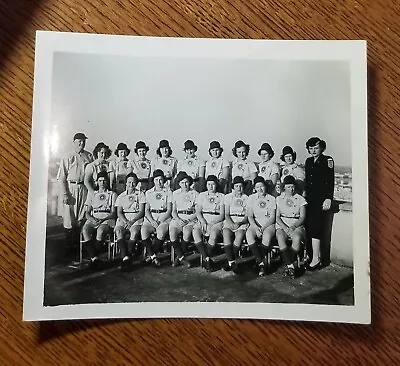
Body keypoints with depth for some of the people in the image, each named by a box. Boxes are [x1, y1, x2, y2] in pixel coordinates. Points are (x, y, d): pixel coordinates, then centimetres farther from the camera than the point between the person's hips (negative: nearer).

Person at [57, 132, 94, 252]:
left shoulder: (89, 156, 11)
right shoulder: (67, 157, 2)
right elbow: (62, 178, -1)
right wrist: (64, 194, -10)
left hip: (84, 188, 2)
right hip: (70, 187, -2)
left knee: (81, 217, 5)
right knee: (69, 216, -1)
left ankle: (78, 242, 14)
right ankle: (69, 244, 8)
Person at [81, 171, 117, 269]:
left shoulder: (112, 194, 13)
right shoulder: (91, 194, 21)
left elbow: (113, 213, 4)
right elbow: (87, 213, 14)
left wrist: (102, 220, -13)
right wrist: (92, 219, -10)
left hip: (107, 220, -2)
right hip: (93, 219, 3)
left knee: (100, 231, -35)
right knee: (85, 230, -31)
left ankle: (92, 257, -22)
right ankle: (94, 258, -32)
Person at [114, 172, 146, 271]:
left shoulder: (140, 194, 11)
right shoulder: (121, 196, 17)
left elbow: (141, 212, 2)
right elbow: (119, 213, 7)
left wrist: (132, 221, -14)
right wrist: (126, 221, -13)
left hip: (136, 219, -2)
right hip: (123, 220, 2)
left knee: (134, 232, -34)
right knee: (118, 231, -30)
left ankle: (126, 257, -28)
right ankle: (126, 258, -34)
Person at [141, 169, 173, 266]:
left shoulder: (168, 192, 9)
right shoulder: (148, 193, 16)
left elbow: (169, 210, 2)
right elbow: (146, 210, 9)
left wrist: (159, 221, -11)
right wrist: (152, 221, -9)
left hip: (164, 218, -2)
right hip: (150, 218, 2)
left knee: (161, 232, -33)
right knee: (143, 231, -29)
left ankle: (150, 254, -13)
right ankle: (153, 256, -18)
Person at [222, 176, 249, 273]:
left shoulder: (246, 198, 11)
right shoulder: (228, 197, 14)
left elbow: (247, 216, 4)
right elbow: (226, 214, 7)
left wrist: (239, 223, -14)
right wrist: (231, 223, -13)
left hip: (242, 222, -1)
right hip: (229, 222, 1)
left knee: (240, 235, -33)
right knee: (226, 234, -32)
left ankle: (230, 261, -22)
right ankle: (232, 262, -29)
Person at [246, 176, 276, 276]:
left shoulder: (271, 199, 5)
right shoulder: (251, 198, 9)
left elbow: (272, 218, 0)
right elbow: (250, 216, 3)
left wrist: (263, 228, -14)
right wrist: (256, 227, -14)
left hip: (269, 224, -1)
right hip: (255, 224, 2)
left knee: (267, 236, -35)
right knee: (249, 234, -32)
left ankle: (259, 260, -15)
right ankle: (261, 263, -27)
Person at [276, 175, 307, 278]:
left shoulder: (300, 199, 10)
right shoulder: (279, 199, 12)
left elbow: (302, 217, 2)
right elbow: (277, 217, 5)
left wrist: (293, 226, -15)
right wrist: (284, 227, -13)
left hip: (297, 226, 0)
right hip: (282, 225, 1)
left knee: (297, 238, -34)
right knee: (280, 237, -33)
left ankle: (289, 264, -18)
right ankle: (290, 265, -27)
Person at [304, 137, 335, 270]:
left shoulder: (328, 160, -2)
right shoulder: (308, 161, 16)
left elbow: (330, 181, -8)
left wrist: (328, 199, -15)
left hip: (321, 200, -6)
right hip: (309, 199, 6)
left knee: (315, 228, -8)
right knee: (309, 228, 4)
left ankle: (315, 260, -1)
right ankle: (317, 254, 17)